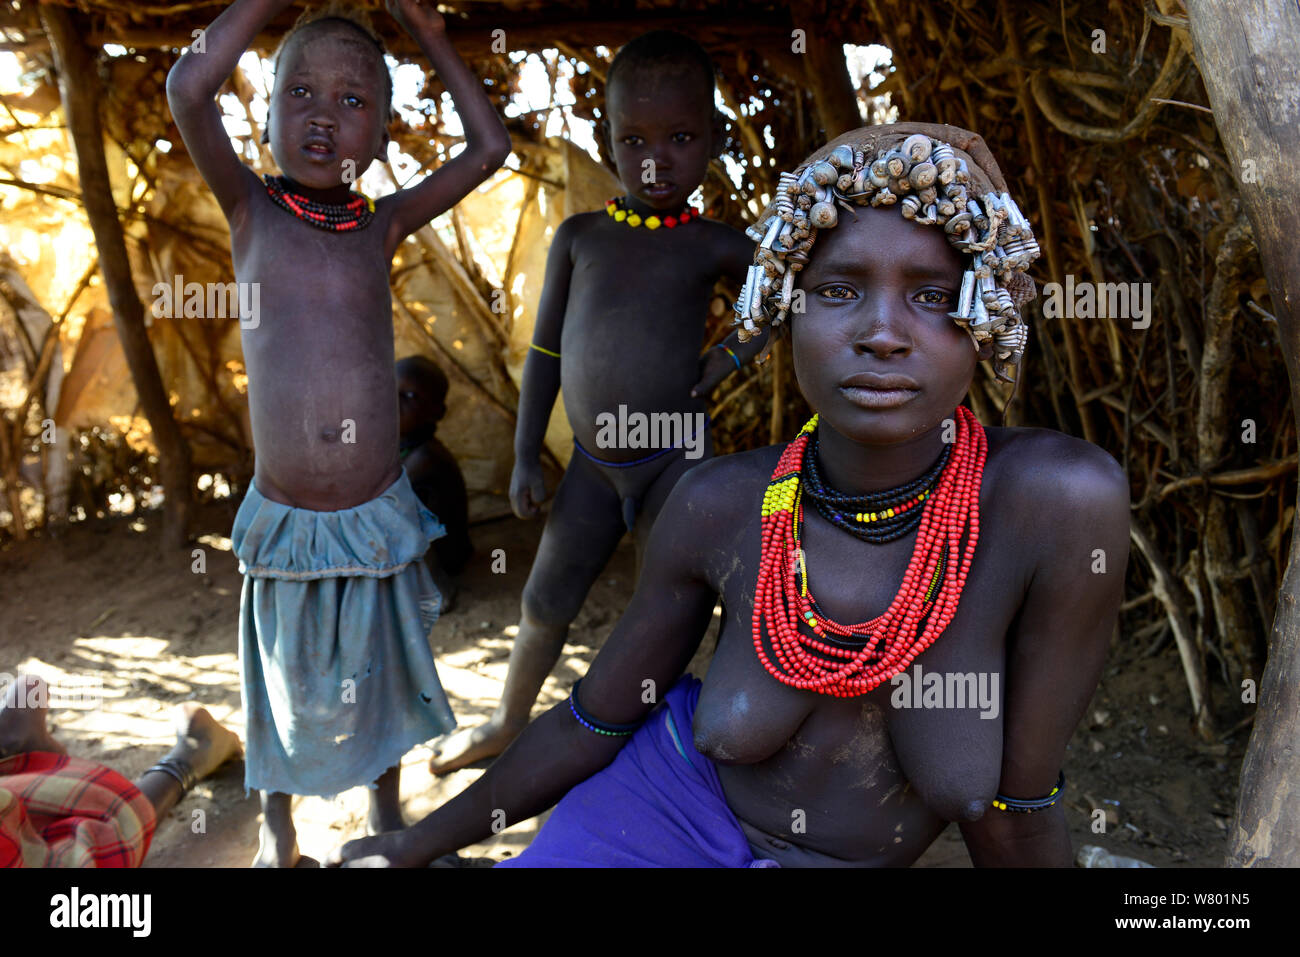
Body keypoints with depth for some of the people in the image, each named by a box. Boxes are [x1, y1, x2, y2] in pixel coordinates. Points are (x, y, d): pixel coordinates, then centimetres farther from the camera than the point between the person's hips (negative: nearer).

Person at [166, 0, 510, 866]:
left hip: (379, 517, 2)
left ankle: (387, 808, 44)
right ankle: (277, 825, 41)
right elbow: (190, 88, -20)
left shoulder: (383, 225, 1)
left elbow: (489, 146, -1)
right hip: (282, 523, -2)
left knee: (381, 676, 20)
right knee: (284, 685, 16)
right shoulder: (251, 210, -5)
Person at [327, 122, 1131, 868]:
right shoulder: (717, 507, -18)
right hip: (660, 808, 0)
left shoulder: (1066, 499, -28)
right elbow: (593, 723, -4)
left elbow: (1013, 807, -16)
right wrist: (417, 844, 7)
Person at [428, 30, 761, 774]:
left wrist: (735, 354, -5)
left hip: (676, 458, -3)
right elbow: (546, 348, 7)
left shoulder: (715, 247, -5)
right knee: (546, 602, 14)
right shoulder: (580, 235, 2)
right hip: (593, 462, 3)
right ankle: (509, 723, 37)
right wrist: (526, 455, 5)